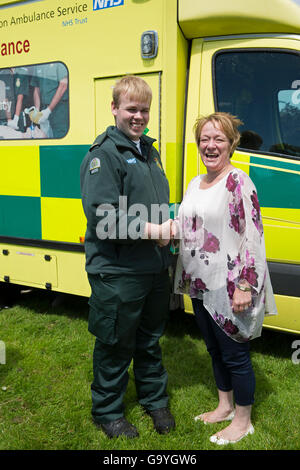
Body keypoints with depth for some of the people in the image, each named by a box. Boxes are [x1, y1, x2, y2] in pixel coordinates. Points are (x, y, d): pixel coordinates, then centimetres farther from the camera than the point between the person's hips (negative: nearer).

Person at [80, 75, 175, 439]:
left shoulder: (149, 150, 15)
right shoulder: (103, 153, -12)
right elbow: (103, 217, -22)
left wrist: (170, 226, 1)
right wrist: (154, 231, -20)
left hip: (155, 268, 8)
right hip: (118, 273, -7)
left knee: (150, 340, 22)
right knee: (116, 346, 8)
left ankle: (155, 400, 42)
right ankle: (107, 412, 29)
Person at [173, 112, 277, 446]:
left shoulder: (238, 181, -14)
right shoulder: (195, 184, 11)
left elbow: (252, 235, -18)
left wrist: (245, 286, -21)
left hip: (229, 288, -8)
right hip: (200, 285, 8)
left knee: (234, 355, 5)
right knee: (214, 350, 20)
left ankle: (243, 421, 24)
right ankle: (224, 407, 40)